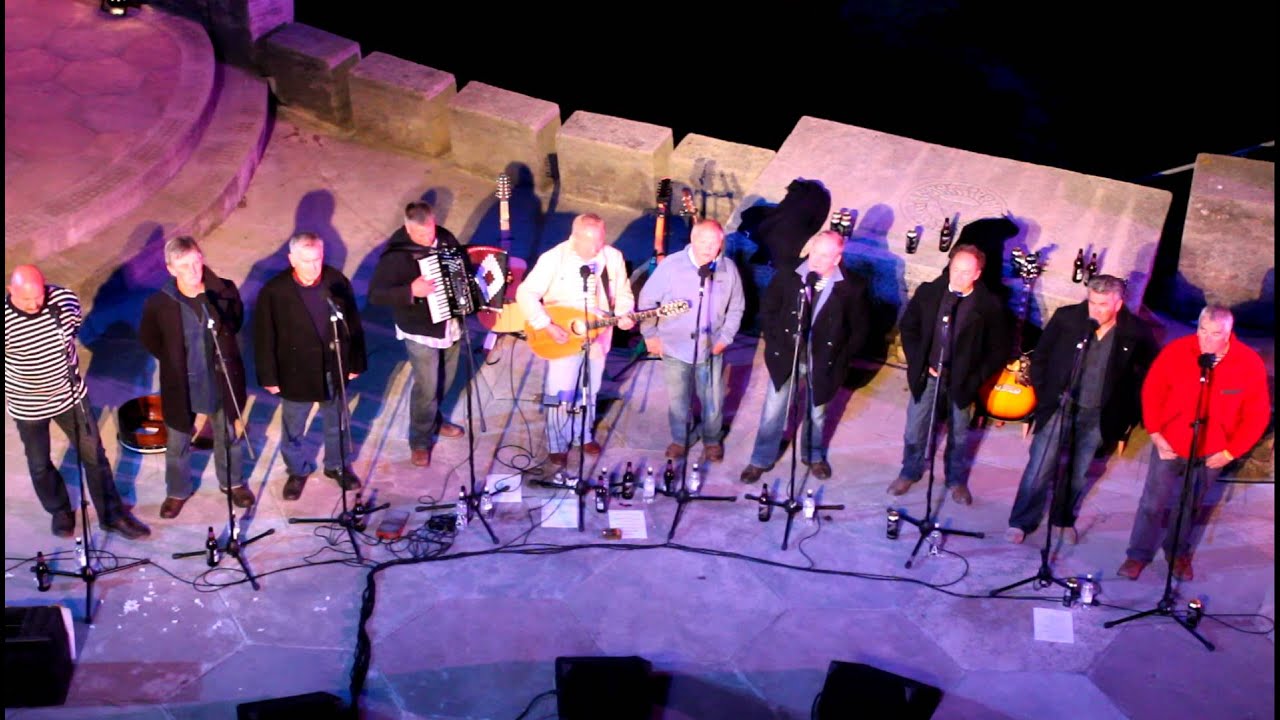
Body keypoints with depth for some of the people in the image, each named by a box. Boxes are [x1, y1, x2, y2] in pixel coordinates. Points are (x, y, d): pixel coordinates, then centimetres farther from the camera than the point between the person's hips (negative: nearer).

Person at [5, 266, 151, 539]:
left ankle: (112, 515, 29)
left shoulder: (64, 299, -17)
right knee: (39, 465, 17)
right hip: (27, 406, -2)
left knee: (94, 456, 12)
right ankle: (60, 512, 44)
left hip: (71, 394, 2)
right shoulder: (7, 320, -27)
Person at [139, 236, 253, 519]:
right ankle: (177, 492, 46)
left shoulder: (225, 291, -18)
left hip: (222, 381, 1)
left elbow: (237, 320, 5)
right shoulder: (158, 303, -22)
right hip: (181, 386, -1)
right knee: (177, 444, 20)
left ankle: (233, 482, 49)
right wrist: (175, 361, -1)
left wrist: (222, 345, 1)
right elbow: (148, 338, -1)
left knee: (230, 436, 23)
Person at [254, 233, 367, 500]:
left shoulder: (337, 281, -14)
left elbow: (353, 324, -3)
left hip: (334, 370, 2)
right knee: (293, 430, 19)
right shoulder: (274, 292, -21)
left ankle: (337, 465, 46)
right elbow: (264, 337, -12)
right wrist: (269, 377, -7)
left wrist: (355, 363, 3)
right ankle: (297, 470, 43)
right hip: (295, 373, -2)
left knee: (337, 425, 22)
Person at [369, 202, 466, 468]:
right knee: (426, 386, -1)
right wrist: (411, 291, -38)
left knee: (446, 378, 21)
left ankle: (434, 419, 47)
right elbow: (375, 295, -26)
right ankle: (420, 441, 19)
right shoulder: (396, 254, -24)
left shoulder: (446, 238, -5)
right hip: (420, 331, -6)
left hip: (450, 323, 6)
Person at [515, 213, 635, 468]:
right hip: (562, 337, -4)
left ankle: (584, 435, 40)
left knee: (589, 390, 18)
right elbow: (526, 294, -18)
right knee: (560, 393, 1)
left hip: (598, 336, 4)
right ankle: (557, 445, 20)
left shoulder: (613, 257, -6)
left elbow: (623, 293, 5)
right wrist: (547, 326, -24)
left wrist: (624, 315, -16)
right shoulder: (554, 258, -18)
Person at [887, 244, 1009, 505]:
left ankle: (957, 480, 37)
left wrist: (976, 377, -13)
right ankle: (910, 473, 36)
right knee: (915, 429, 13)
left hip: (961, 381, -1)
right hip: (927, 374, 2)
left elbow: (998, 349, -7)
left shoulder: (988, 305, -16)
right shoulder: (928, 292, -10)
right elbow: (908, 327, 3)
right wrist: (919, 363, -3)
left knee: (958, 434, 16)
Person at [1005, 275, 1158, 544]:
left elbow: (1150, 373, 2)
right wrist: (1043, 395, 1)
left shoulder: (1136, 333, -11)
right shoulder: (1066, 317, -11)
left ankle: (1064, 519, 35)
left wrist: (1128, 413, 1)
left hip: (1097, 417, 1)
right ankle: (1021, 521, 14)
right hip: (1060, 408, -1)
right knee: (1039, 467, 1)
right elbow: (1040, 358, 1)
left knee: (1077, 473, 15)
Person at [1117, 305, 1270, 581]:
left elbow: (1257, 414, -6)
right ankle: (1139, 555, 19)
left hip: (1212, 452, 1)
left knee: (1192, 505, 16)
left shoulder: (1250, 364, -14)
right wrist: (1155, 433, -7)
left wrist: (1231, 452, -8)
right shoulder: (1176, 351, -15)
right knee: (1154, 501, 5)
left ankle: (1179, 553, 35)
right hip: (1170, 443, 0)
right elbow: (1152, 391, -4)